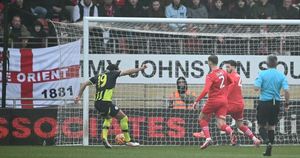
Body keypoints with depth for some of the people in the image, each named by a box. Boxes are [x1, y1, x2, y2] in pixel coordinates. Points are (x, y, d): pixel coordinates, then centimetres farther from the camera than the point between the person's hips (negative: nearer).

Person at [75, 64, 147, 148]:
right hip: (106, 102, -6)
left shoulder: (98, 76, 23)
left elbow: (85, 84, 21)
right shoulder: (112, 74, 10)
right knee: (124, 118, 5)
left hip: (97, 103, 6)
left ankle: (104, 137, 10)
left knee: (108, 118, 31)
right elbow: (128, 72, 7)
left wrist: (79, 96, 25)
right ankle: (128, 141, 3)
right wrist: (141, 68, 13)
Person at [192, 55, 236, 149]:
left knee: (202, 118, 17)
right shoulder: (223, 72, 7)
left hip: (213, 100, -5)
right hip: (223, 100, 5)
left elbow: (205, 90, -24)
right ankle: (230, 132, -31)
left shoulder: (210, 76, -14)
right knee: (221, 125, 1)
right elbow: (230, 82, 24)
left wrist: (196, 101, -20)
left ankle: (208, 138, 4)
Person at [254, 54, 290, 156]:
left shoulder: (262, 74, -7)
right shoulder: (281, 75, -1)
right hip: (276, 103, 3)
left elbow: (256, 88, -15)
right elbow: (286, 91, -8)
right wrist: (287, 104, 4)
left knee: (261, 125, 8)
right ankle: (269, 150, 14)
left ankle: (267, 141, -21)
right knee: (271, 126, 15)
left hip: (264, 102, -3)